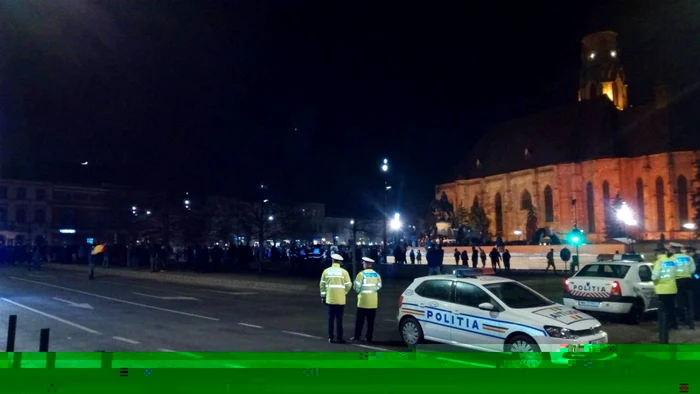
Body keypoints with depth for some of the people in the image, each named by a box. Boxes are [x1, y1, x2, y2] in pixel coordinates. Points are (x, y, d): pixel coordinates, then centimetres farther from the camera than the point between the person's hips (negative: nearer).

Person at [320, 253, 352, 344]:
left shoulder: (326, 271, 1)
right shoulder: (344, 271, -6)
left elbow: (322, 284, 4)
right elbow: (348, 285, -5)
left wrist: (323, 296, 12)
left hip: (330, 298, 2)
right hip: (340, 299, -2)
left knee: (331, 318, 10)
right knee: (339, 318, 3)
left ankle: (330, 337, 12)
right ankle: (339, 338, 4)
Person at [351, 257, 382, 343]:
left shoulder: (362, 274, -10)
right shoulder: (376, 274, 4)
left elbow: (357, 287, -9)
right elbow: (379, 286, 8)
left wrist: (359, 291, 10)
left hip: (363, 301, -4)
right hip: (373, 302, 4)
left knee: (360, 320, 3)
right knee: (371, 320, 7)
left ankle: (357, 337, 5)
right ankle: (369, 337, 9)